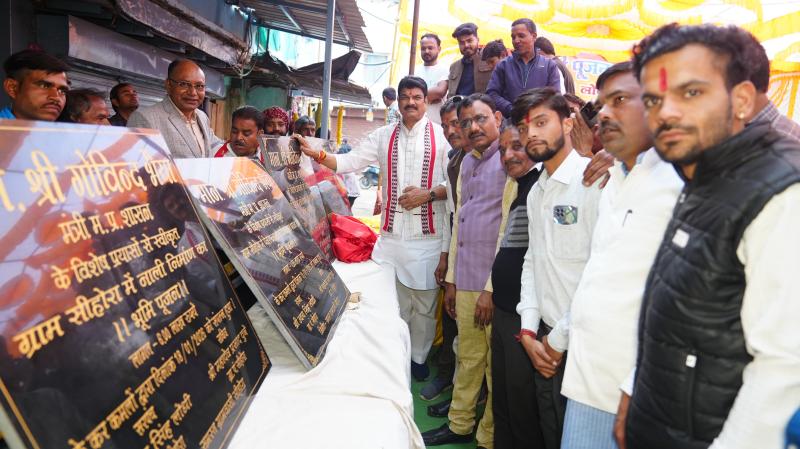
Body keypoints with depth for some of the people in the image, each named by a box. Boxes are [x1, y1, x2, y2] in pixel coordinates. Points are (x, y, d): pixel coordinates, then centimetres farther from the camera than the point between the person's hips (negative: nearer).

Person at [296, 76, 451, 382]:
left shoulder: (442, 136, 0)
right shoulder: (383, 136, 9)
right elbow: (350, 162, 3)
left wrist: (429, 193, -17)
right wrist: (318, 155, -11)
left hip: (427, 237, -2)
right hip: (391, 235, 2)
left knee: (424, 303, 9)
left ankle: (418, 358, 28)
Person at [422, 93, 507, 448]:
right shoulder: (467, 162, 15)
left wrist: (492, 287, -14)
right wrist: (451, 278, 17)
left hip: (494, 285, -7)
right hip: (465, 282, 7)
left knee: (495, 366, 7)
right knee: (467, 359, 18)